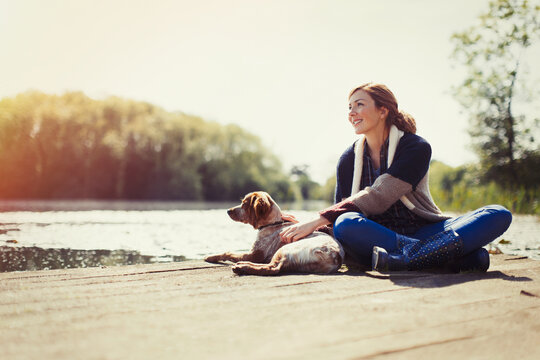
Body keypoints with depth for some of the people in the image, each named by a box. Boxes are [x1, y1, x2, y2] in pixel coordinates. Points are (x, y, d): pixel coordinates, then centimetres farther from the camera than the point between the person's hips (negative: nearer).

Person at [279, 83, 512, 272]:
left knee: (499, 214, -23)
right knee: (345, 225, -35)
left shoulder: (417, 148, -6)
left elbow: (377, 198, -18)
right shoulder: (349, 159, 8)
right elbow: (341, 210, 4)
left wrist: (317, 221, -23)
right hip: (378, 237, 2)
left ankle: (408, 259, -46)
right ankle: (460, 256, -37)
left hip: (421, 232, -1)